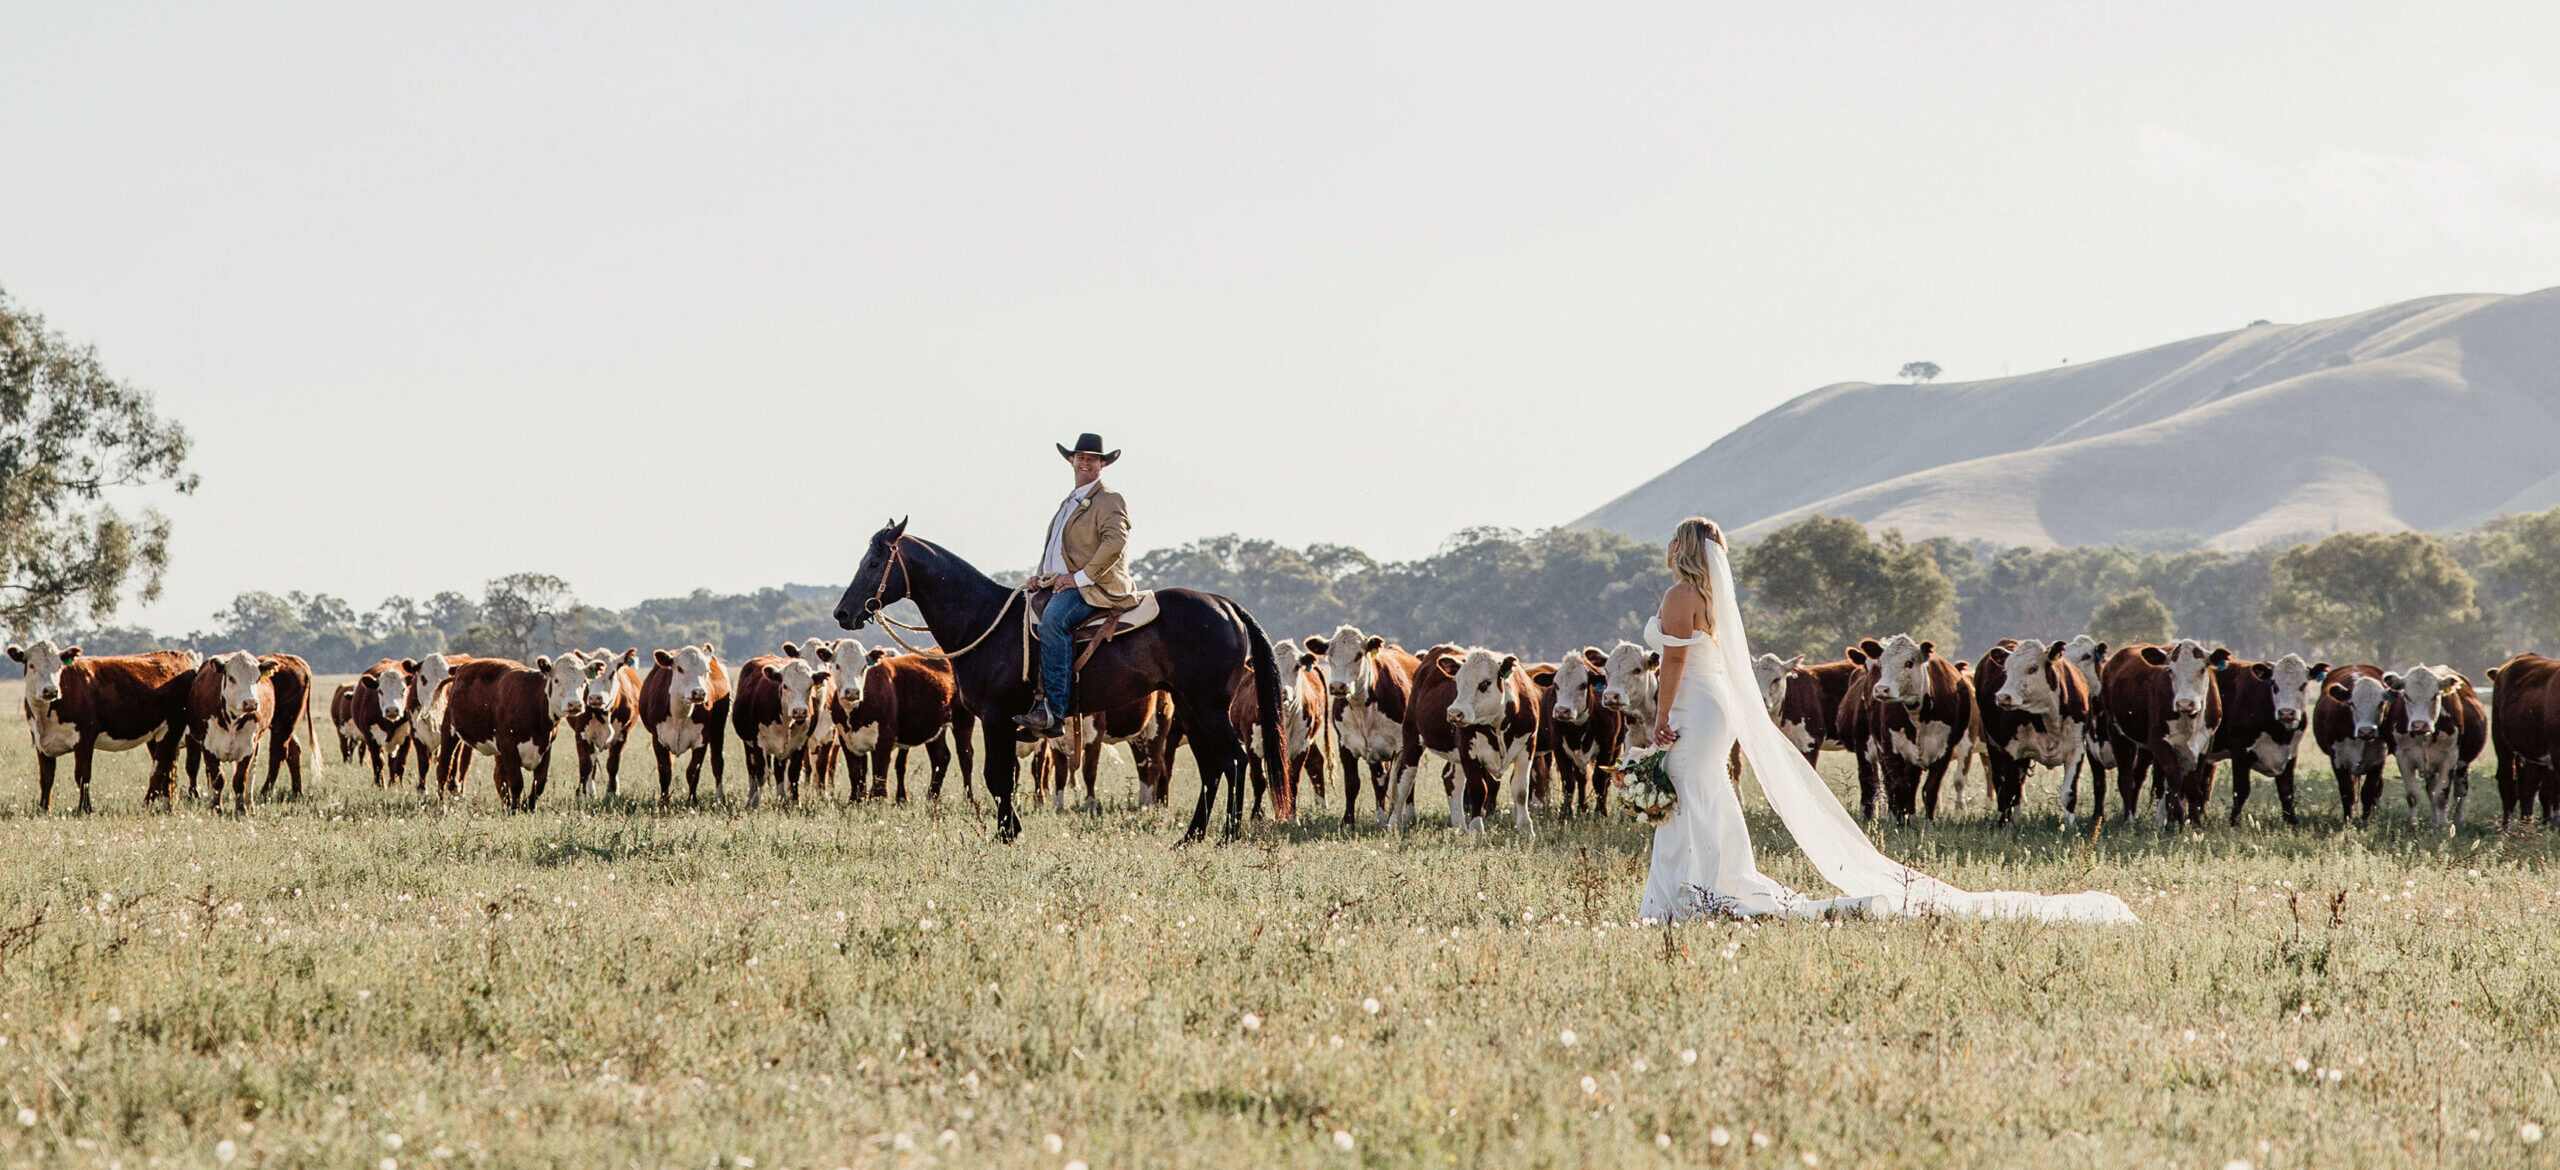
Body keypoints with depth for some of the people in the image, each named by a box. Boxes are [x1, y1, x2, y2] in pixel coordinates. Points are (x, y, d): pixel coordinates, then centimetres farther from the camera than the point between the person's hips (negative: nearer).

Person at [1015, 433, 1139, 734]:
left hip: (1095, 587, -10)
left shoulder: (1109, 501, -2)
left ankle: (1055, 708, -40)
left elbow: (1115, 542, -17)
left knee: (1053, 619, -35)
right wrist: (1041, 576, 11)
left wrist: (1081, 577, -20)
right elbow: (1054, 547, 31)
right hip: (1059, 585, 10)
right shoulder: (1068, 504, 27)